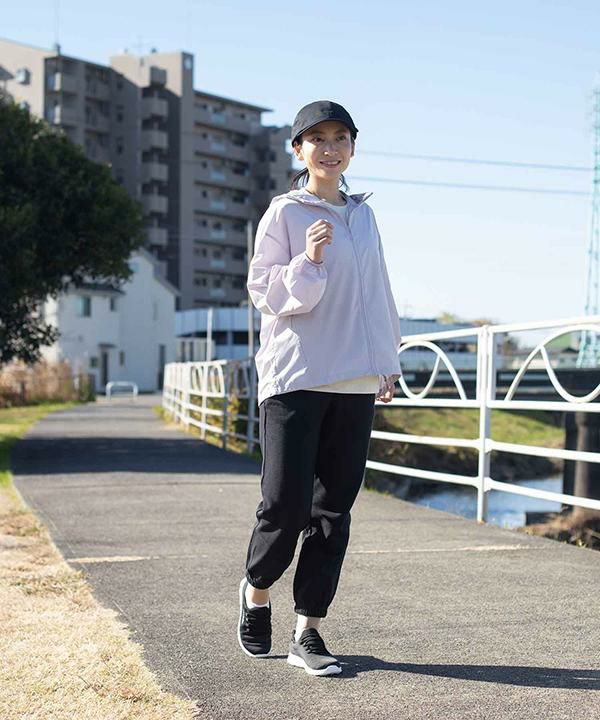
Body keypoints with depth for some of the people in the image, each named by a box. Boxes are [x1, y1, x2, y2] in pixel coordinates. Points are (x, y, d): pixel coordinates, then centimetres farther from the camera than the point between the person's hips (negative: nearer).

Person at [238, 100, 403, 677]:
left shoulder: (362, 214, 15)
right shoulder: (284, 213, -1)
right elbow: (263, 292, -5)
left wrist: (388, 362, 21)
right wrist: (307, 262, -22)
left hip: (354, 382, 5)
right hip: (294, 378, -5)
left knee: (333, 510, 4)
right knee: (286, 504, -7)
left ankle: (308, 633, 11)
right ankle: (256, 592, 23)